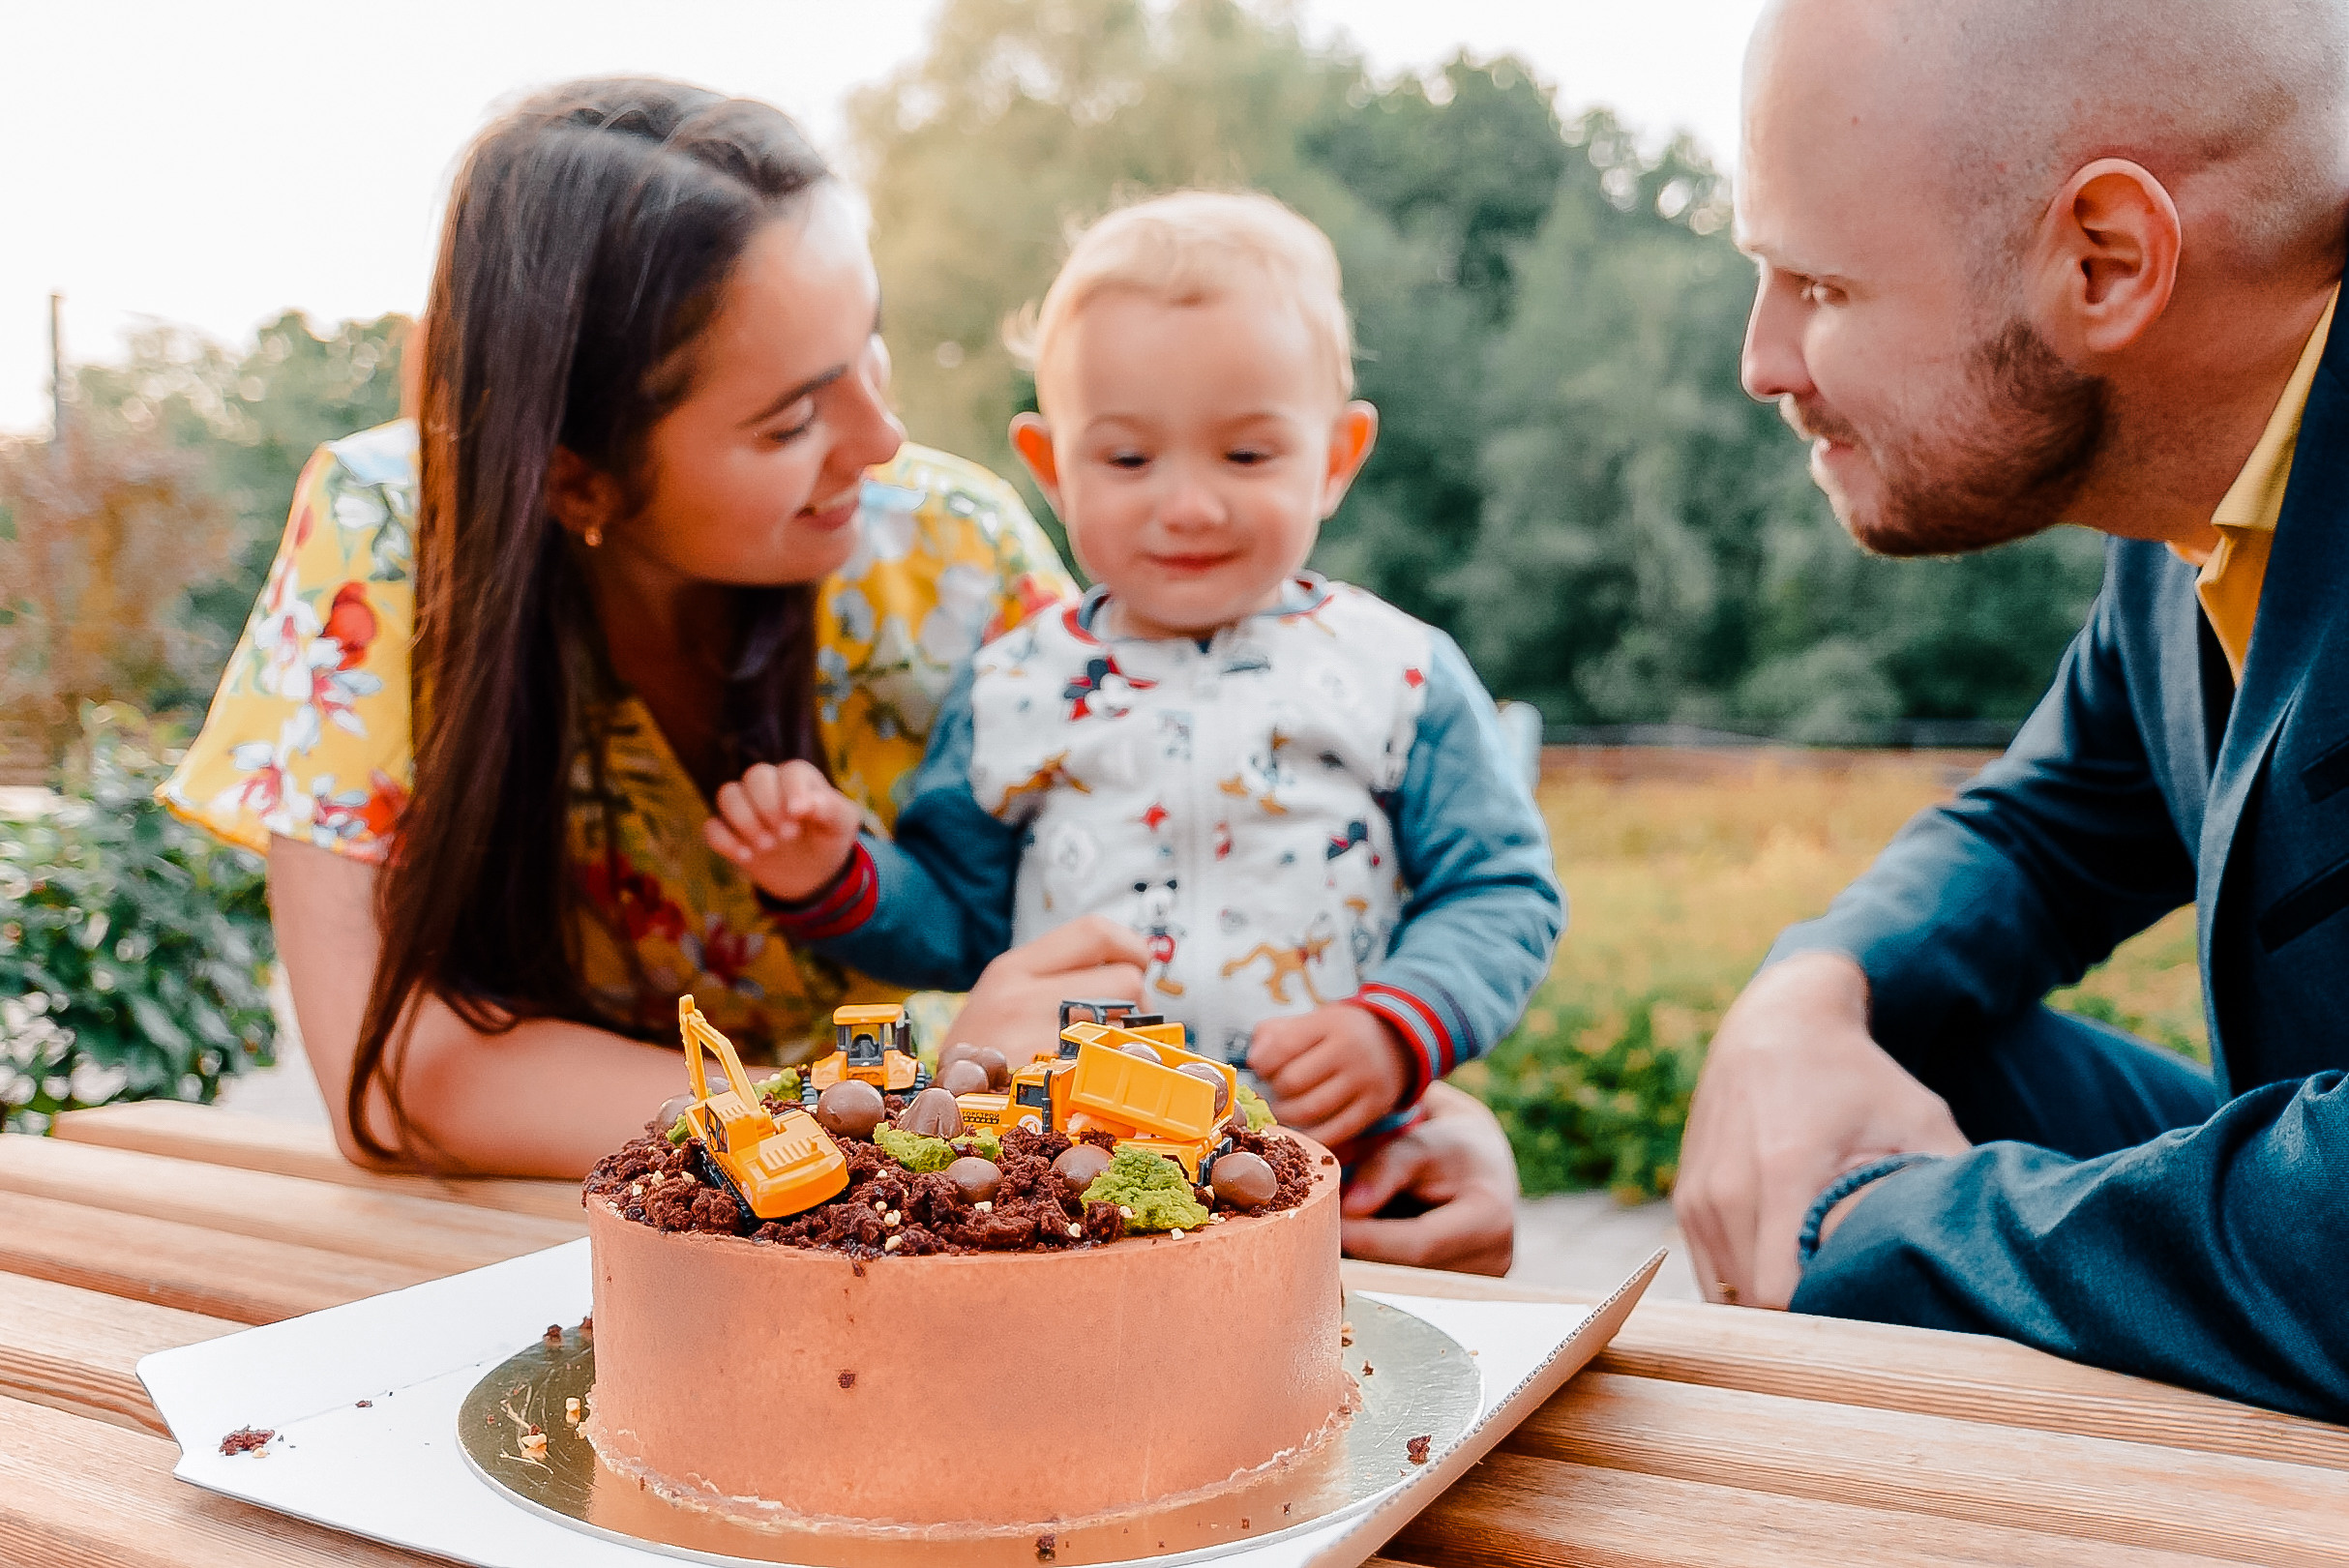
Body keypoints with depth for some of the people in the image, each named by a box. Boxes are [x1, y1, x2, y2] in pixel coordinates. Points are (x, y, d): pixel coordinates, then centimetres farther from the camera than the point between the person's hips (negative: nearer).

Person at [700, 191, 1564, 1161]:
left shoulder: (1400, 675, 1)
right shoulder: (1012, 692, 7)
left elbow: (1503, 893, 3)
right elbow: (957, 917, 15)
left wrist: (1397, 1033, -13)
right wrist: (838, 880, -3)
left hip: (1341, 1173, -1)